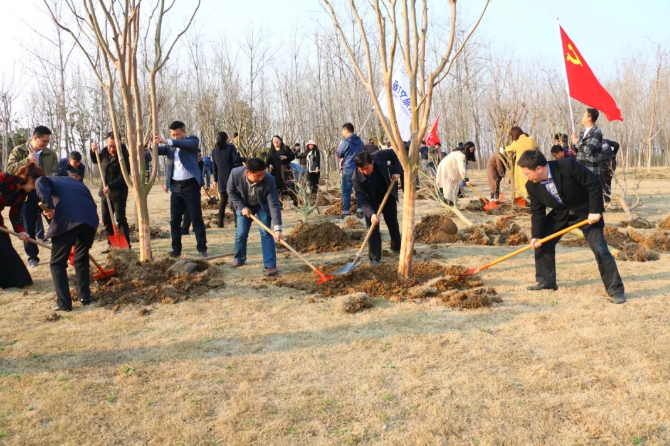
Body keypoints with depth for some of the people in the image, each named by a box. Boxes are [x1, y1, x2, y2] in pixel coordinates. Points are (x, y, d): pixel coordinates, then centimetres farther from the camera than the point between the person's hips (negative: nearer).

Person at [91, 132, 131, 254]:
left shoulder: (123, 156, -17)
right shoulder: (104, 152, 3)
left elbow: (123, 176, -22)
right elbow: (95, 161, 24)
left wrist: (110, 186, -32)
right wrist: (93, 151, 4)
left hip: (119, 192, -7)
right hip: (105, 191, 7)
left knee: (120, 219, -10)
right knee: (106, 220, 11)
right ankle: (111, 245, 19)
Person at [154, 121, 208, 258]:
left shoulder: (193, 140, -1)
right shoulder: (170, 145, 12)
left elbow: (187, 144, -23)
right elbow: (158, 151, -1)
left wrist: (166, 141, -35)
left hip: (191, 185, -4)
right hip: (175, 186, 4)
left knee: (196, 218, -1)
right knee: (175, 219, 6)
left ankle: (202, 248, 5)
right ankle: (176, 248, 14)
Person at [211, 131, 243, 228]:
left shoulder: (214, 150, 9)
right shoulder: (230, 147, -5)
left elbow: (214, 166, 12)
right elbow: (237, 159, -18)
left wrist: (216, 180, 17)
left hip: (221, 178, 4)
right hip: (231, 176, -4)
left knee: (223, 200, 11)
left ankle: (220, 221, 9)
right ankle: (237, 220, -5)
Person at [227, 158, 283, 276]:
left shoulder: (269, 181, -37)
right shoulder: (235, 174, -33)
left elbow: (274, 205, -35)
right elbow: (231, 191, -11)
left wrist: (277, 229, -40)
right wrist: (242, 207, -19)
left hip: (263, 206, -2)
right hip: (244, 205, 2)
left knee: (266, 233, -13)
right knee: (241, 234, 2)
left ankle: (270, 265, -10)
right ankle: (239, 259, 28)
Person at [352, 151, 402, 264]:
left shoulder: (379, 156, -31)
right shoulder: (357, 178, -35)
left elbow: (393, 154, -8)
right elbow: (361, 201, -32)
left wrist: (396, 171, -20)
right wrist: (371, 213, -46)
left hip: (387, 193, 3)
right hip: (371, 199, -3)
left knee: (392, 222, 16)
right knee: (372, 226, -9)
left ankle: (396, 246, 39)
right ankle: (374, 257, 0)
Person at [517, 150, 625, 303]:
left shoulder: (568, 166, -33)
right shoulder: (532, 185, -16)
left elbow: (594, 183, -25)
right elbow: (537, 211, -7)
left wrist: (595, 210, -25)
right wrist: (536, 235, -17)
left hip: (586, 211, -5)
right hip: (560, 213, 5)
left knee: (600, 249, -10)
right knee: (542, 242, 0)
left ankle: (615, 289, 0)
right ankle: (546, 281, 15)